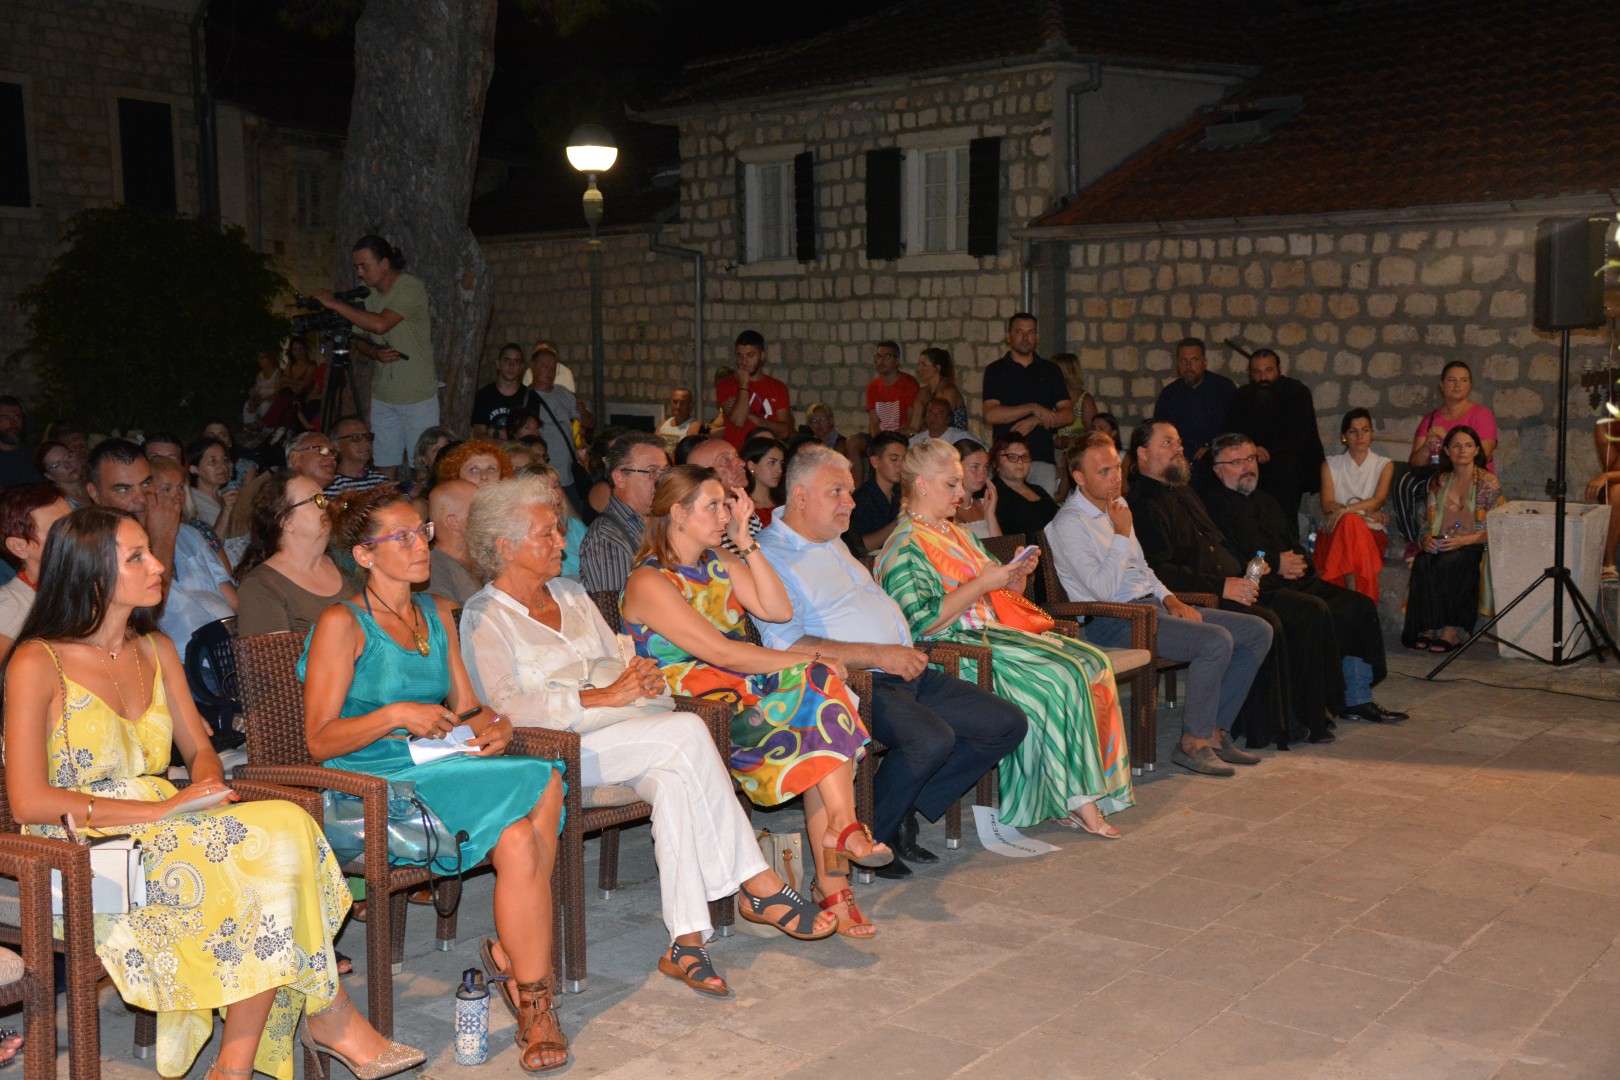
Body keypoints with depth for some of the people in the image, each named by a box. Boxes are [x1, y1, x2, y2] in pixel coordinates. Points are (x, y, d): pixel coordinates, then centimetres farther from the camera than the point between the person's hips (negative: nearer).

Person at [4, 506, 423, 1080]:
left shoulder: (156, 650, 12)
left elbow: (200, 750, 18)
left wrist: (210, 788, -8)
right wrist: (163, 808, -20)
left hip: (161, 833, 6)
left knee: (285, 826, -26)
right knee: (277, 840, -27)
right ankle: (330, 1018, -11)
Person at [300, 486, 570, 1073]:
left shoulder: (438, 613, 16)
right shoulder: (342, 623, -4)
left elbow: (466, 708, 18)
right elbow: (320, 740, -8)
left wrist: (496, 725, -4)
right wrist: (395, 715, -21)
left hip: (439, 773, 6)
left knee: (520, 837, -27)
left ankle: (510, 952, -9)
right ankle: (535, 1000, -15)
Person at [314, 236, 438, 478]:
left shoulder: (411, 287, -13)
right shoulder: (367, 292, 7)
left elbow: (380, 324, -26)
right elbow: (359, 339, 13)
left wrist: (335, 304, -18)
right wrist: (376, 353, -9)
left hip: (418, 396, -6)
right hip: (382, 396, 6)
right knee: (384, 467, 5)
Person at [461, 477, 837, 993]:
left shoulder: (571, 595, 21)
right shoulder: (485, 616, 0)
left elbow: (618, 663, 22)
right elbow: (503, 706, -15)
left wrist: (646, 681, -4)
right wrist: (602, 697, -21)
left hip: (626, 728, 6)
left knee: (674, 781, -29)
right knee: (687, 732, -29)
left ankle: (686, 942, -29)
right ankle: (758, 883, -22)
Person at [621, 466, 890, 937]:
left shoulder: (719, 562, 17)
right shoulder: (649, 583, -9)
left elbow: (779, 610, 3)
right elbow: (721, 653, -17)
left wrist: (744, 539, 0)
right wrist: (804, 661, -16)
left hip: (740, 691, 7)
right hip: (692, 705, -7)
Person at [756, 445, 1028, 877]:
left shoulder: (833, 544, 22)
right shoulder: (770, 555, -8)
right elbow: (788, 645, -19)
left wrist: (907, 653, 12)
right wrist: (878, 655, -20)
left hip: (907, 674, 9)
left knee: (1008, 724, 0)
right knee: (932, 739, -33)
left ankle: (907, 811, 6)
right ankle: (868, 839, -9)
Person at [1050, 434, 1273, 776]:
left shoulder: (1117, 505, 17)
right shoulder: (1069, 524, -11)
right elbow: (1104, 589, -20)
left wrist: (1169, 598, 9)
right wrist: (1122, 534, -16)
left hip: (1150, 605, 9)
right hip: (1115, 622, -9)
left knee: (1258, 631, -1)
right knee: (1216, 641, -29)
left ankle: (1216, 730, 2)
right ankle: (1193, 742, -13)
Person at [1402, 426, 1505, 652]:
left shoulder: (1488, 481, 0)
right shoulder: (1439, 481, 15)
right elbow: (1427, 521, 17)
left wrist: (1463, 540, -19)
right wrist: (1427, 538, -7)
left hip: (1474, 548, -4)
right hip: (1441, 546, 4)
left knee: (1450, 562, -36)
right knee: (1423, 562, -31)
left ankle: (1452, 630, -30)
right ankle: (1429, 627, -31)